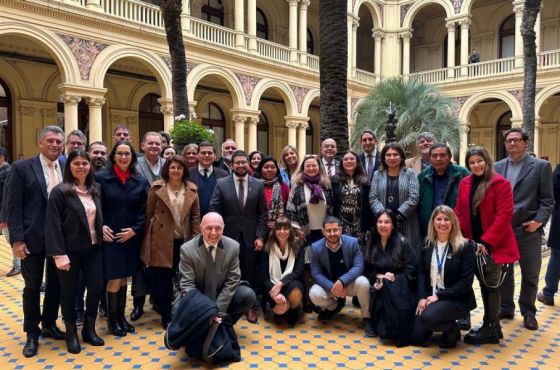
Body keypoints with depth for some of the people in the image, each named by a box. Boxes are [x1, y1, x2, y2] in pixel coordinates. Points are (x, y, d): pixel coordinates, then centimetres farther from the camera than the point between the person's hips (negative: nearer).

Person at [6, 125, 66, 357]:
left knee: (55, 284, 15)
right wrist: (17, 239, -14)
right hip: (33, 237, -3)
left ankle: (49, 325, 33)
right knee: (32, 286, 9)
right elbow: (13, 206, -8)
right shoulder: (22, 167, -5)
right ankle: (32, 333, 24)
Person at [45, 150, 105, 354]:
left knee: (96, 287, 5)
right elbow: (53, 225, -13)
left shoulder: (95, 190, 8)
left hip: (93, 249, 5)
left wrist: (104, 230, 3)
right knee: (69, 291, 8)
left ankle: (89, 329, 25)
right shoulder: (59, 192, -10)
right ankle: (71, 333, 26)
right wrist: (59, 254, -18)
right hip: (70, 250, -5)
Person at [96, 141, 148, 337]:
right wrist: (100, 226, -12)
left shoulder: (140, 181, 3)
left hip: (131, 237, 3)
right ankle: (112, 319, 17)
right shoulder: (101, 177, -3)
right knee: (114, 278, -1)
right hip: (109, 236, -3)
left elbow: (144, 210, 4)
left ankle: (121, 315, 27)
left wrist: (135, 229, -8)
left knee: (124, 278, 12)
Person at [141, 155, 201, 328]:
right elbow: (148, 213, 0)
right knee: (162, 279, 6)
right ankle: (166, 316, 20)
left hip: (183, 240, 2)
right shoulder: (157, 187, -2)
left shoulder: (191, 189, 5)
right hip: (161, 240, -2)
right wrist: (149, 237, -1)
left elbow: (195, 214, 6)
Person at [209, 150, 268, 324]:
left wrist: (260, 236, -6)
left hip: (251, 237, 1)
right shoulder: (221, 184, -1)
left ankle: (251, 307, 23)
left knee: (251, 274, 8)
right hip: (229, 236, 0)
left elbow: (263, 213, 1)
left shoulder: (258, 185, 1)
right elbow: (214, 210, -4)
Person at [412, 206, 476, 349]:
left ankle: (452, 329, 2)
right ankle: (445, 325, 26)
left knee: (428, 317, -32)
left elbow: (466, 282, -13)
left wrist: (439, 296, -18)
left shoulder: (465, 246, -9)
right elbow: (421, 273, 5)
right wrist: (422, 297, -10)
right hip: (429, 296, 5)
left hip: (456, 299, -5)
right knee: (417, 337, -4)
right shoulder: (427, 245, 6)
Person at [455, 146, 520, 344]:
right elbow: (459, 212, 9)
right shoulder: (464, 183, 7)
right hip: (473, 244, 6)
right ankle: (491, 326, 27)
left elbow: (504, 216, -16)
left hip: (494, 245, -6)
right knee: (484, 284, 14)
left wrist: (486, 242, -18)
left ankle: (490, 329, 14)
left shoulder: (500, 183, -11)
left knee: (491, 285, 2)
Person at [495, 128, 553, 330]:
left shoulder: (541, 166, -1)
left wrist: (539, 220, -14)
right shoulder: (497, 167, 7)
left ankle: (528, 312, 25)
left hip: (528, 230, -2)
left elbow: (547, 200, -3)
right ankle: (506, 308, 27)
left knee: (530, 275, 9)